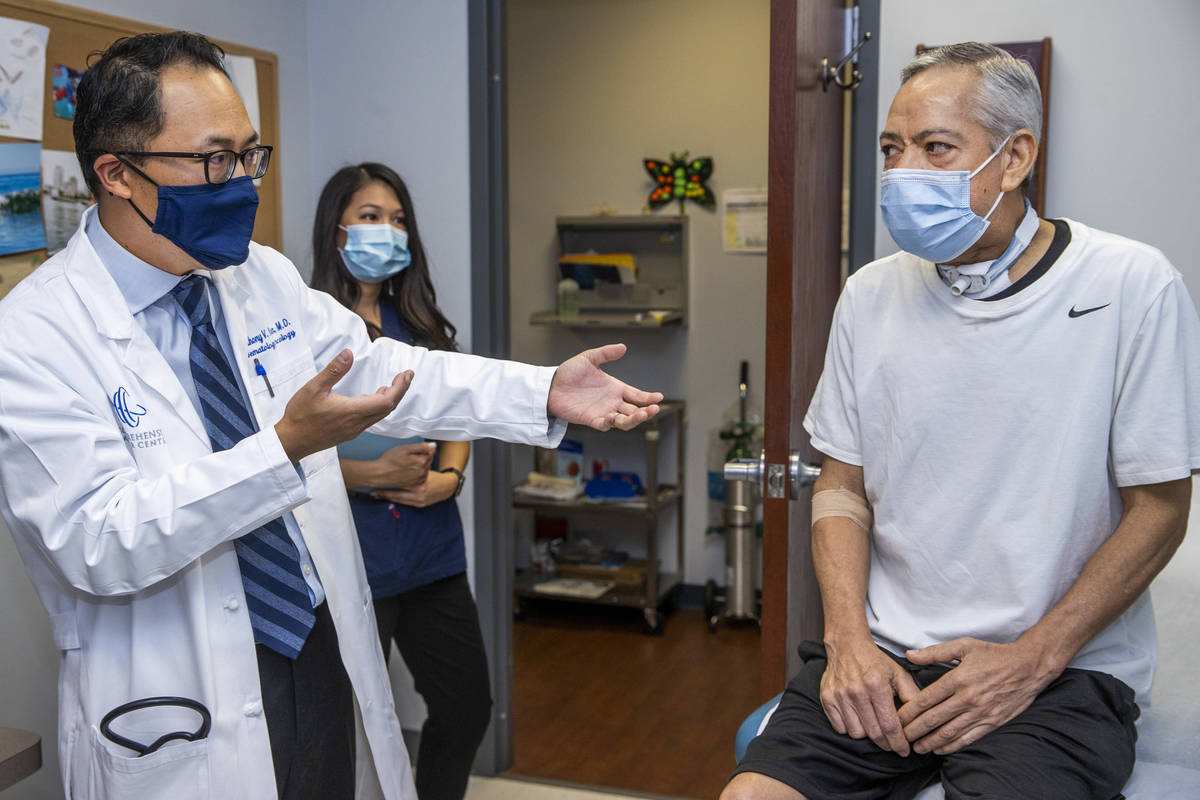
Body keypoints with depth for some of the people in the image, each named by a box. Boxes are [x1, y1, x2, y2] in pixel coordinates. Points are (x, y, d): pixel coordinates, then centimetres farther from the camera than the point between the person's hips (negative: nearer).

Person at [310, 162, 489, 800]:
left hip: (431, 550, 7)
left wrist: (449, 476, -4)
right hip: (348, 557, -6)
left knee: (467, 706, 15)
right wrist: (369, 475, -20)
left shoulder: (418, 321, 13)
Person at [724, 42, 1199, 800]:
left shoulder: (1134, 288, -6)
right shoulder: (872, 295, 6)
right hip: (884, 653, 3)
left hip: (1063, 670, -3)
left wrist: (1031, 660, -12)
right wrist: (849, 637, -5)